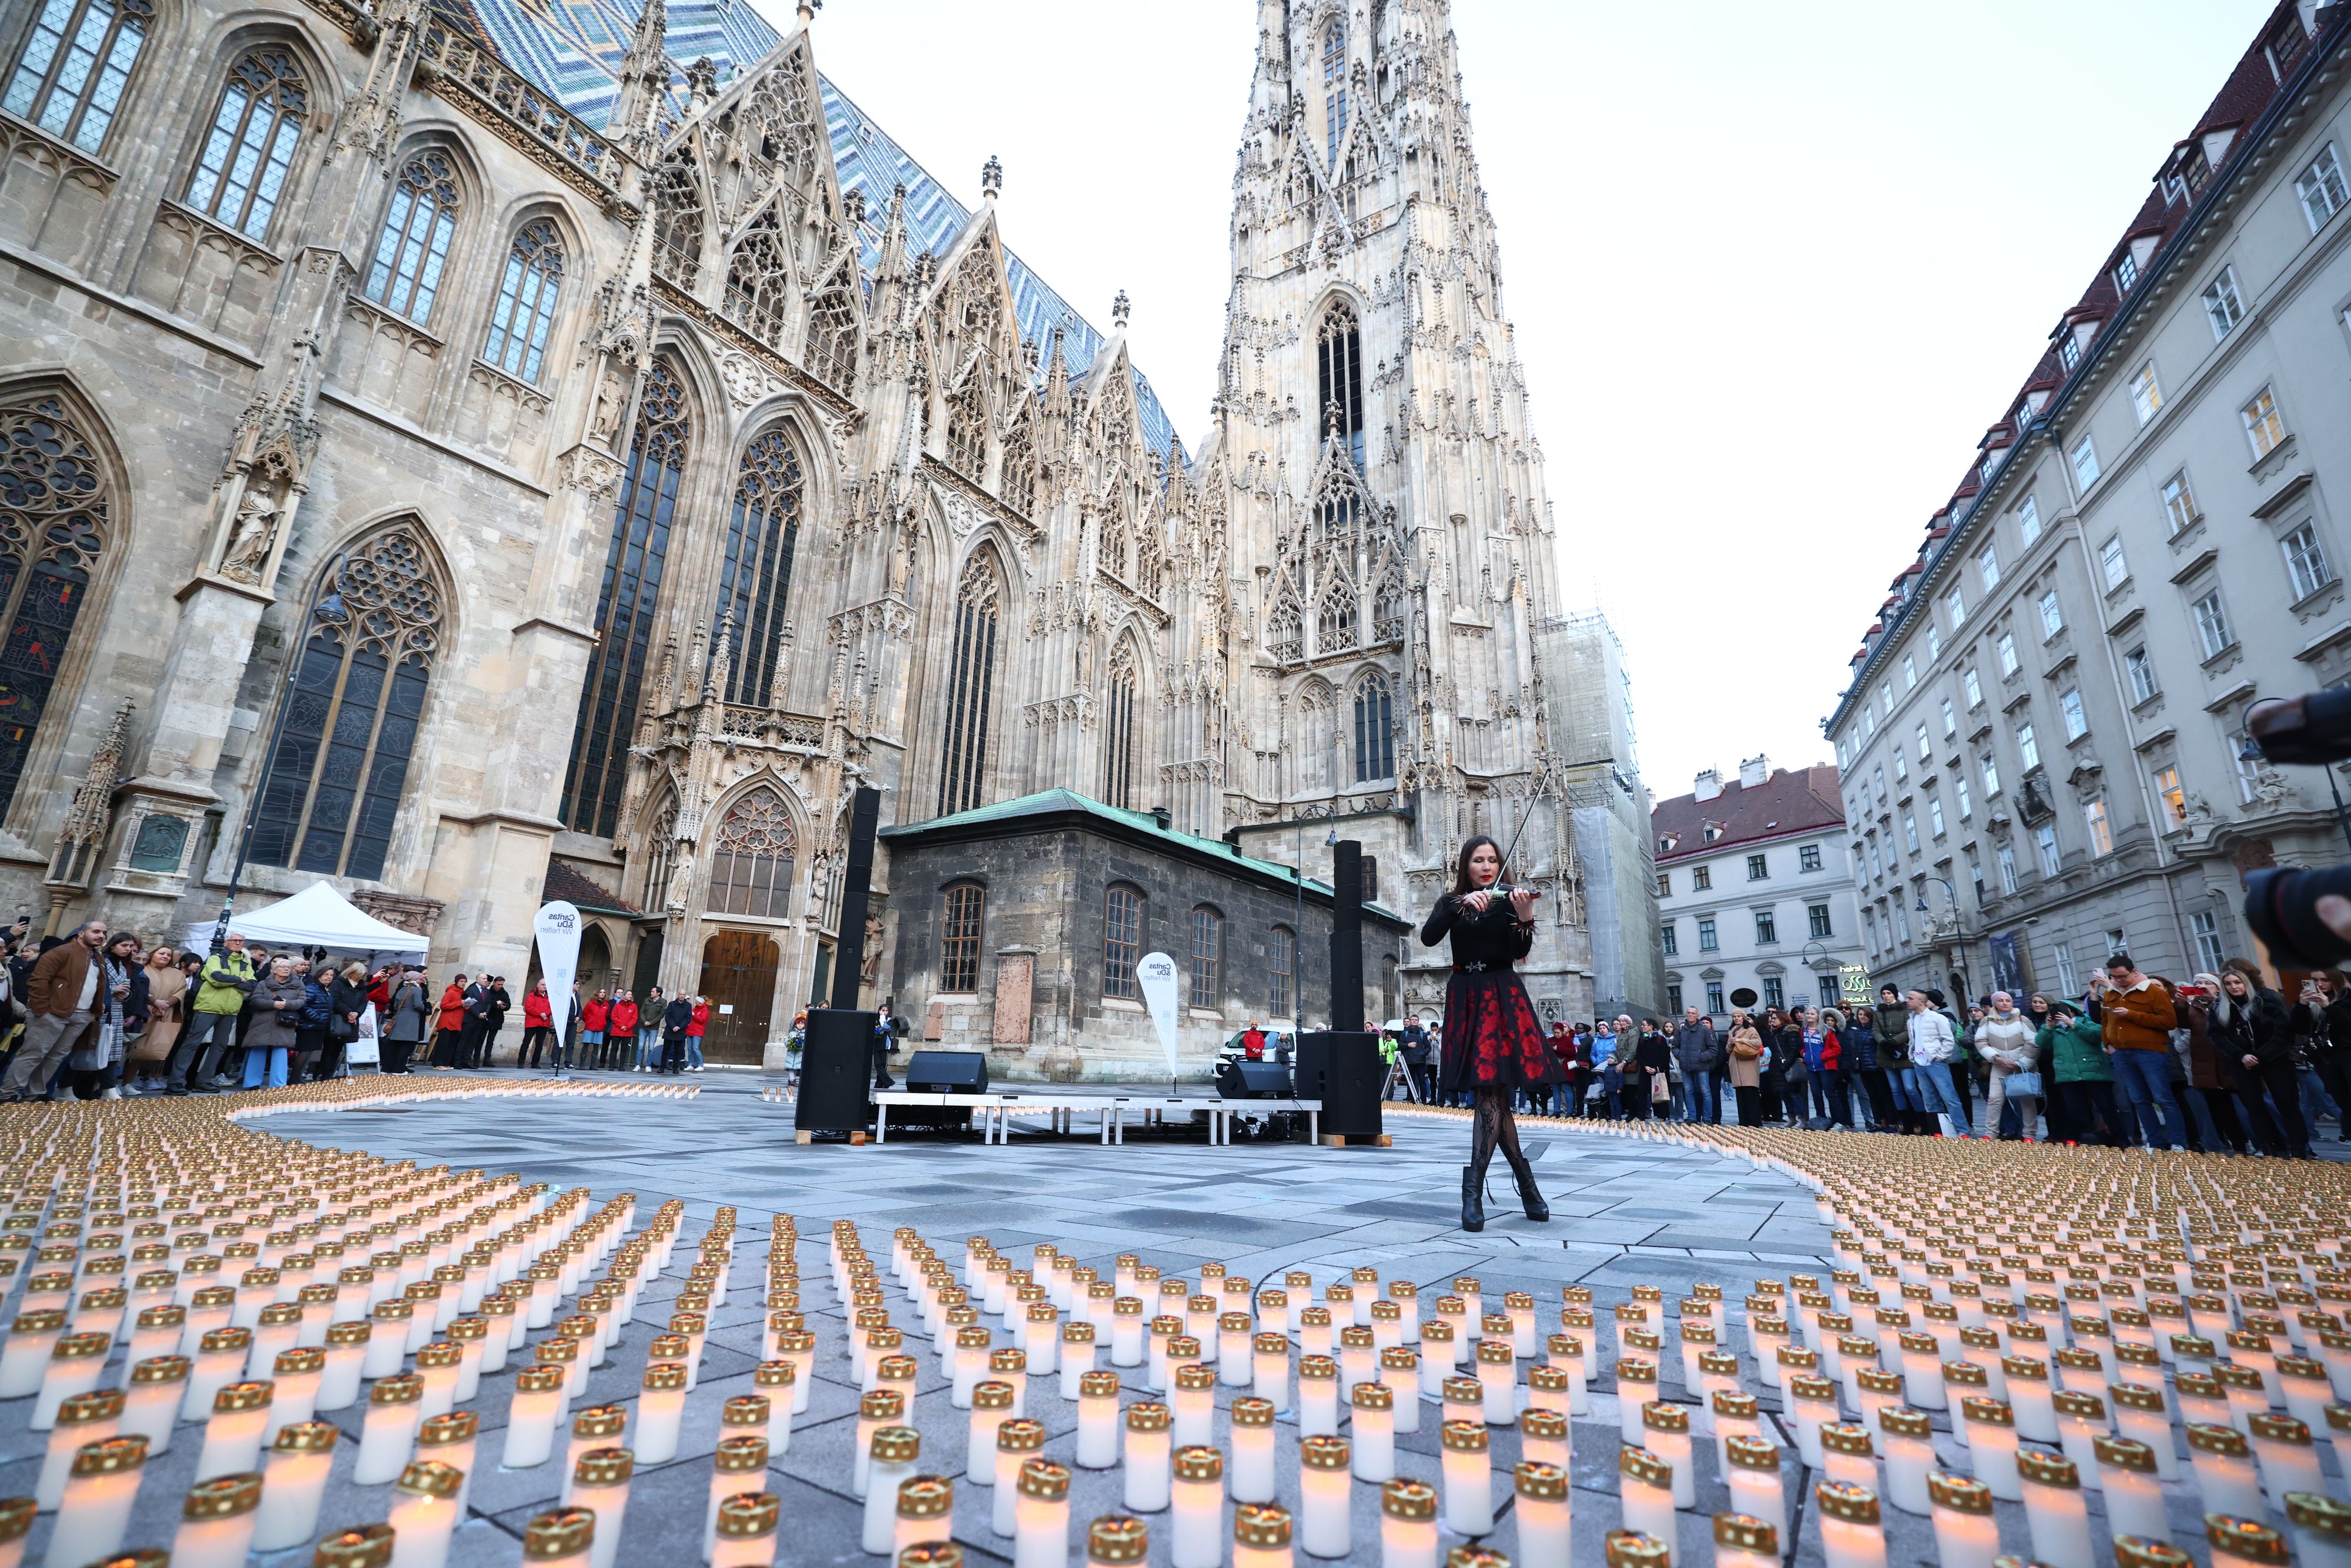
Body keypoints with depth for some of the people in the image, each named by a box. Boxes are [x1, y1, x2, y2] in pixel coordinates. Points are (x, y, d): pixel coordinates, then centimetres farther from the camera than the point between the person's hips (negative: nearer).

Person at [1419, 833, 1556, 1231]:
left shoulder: (1509, 899, 5)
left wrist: (1524, 917, -28)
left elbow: (1520, 952, -9)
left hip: (1503, 998, -2)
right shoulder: (1452, 901, 10)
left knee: (1492, 1090, -11)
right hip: (1465, 1000, 2)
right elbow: (1428, 938, -9)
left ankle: (1473, 1191, -10)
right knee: (1494, 1094, 0)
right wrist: (1462, 903, -20)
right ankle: (1526, 1182, 13)